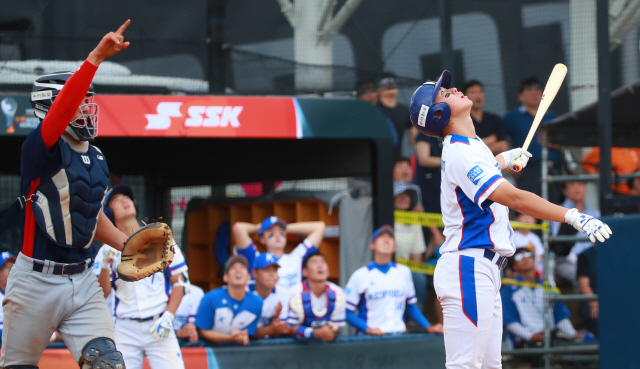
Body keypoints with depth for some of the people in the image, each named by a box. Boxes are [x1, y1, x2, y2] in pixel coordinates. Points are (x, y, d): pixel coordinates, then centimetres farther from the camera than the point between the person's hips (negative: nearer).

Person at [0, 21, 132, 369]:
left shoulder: (96, 159, 10)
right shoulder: (41, 148, -13)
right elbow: (63, 107, -32)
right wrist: (96, 57, -40)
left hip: (83, 283, 6)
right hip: (36, 282, -6)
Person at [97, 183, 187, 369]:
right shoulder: (109, 250, 8)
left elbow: (178, 283, 7)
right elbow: (102, 294, 2)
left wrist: (168, 317, -5)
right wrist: (106, 263, -13)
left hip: (158, 326, -1)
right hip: (125, 330, 1)